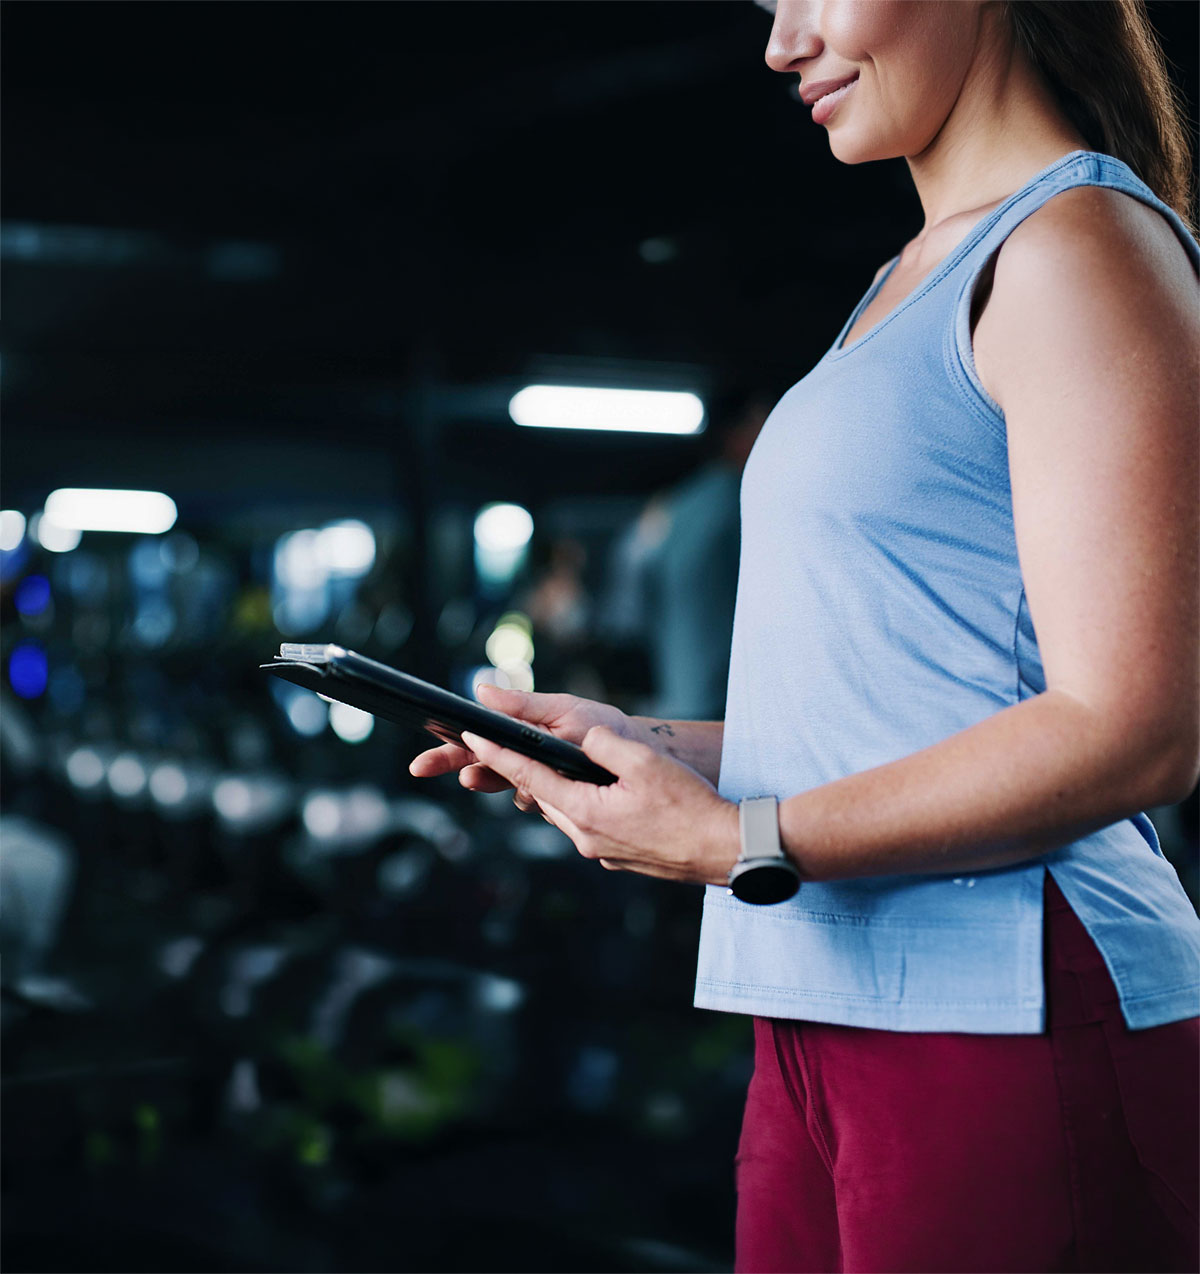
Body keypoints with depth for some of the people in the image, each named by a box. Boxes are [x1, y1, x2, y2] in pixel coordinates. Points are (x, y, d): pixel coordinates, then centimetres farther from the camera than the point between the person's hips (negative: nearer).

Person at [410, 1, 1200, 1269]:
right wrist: (647, 744, 9)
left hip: (1004, 1020, -8)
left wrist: (747, 844, -17)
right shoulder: (920, 275, 19)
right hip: (827, 1021, 8)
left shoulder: (1080, 245, -9)